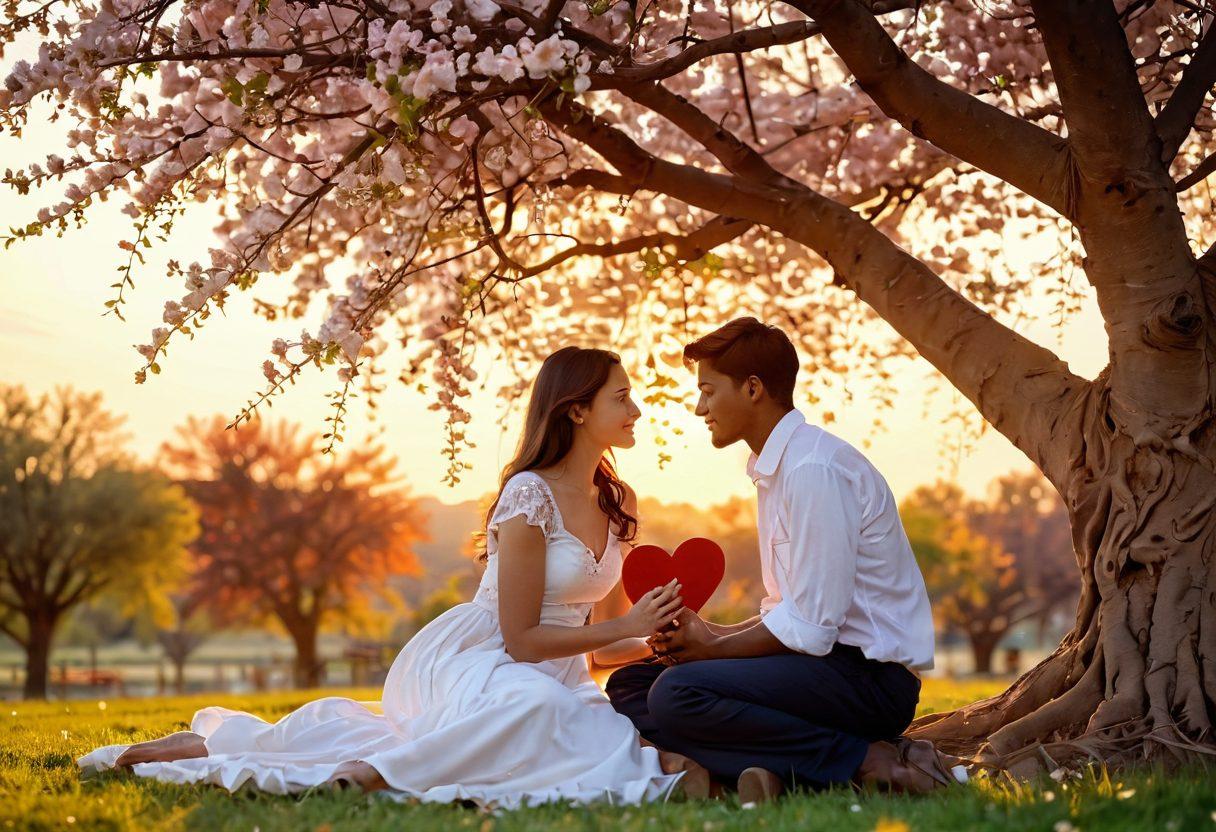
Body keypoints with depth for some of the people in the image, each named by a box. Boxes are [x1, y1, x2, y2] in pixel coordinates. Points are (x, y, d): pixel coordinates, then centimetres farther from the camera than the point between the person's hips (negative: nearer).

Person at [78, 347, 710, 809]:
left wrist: (659, 642, -2)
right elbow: (521, 638, -15)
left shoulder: (619, 502, 10)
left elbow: (597, 634, 15)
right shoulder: (530, 495, -15)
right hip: (473, 661, -9)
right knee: (529, 708, -39)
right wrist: (625, 627, -14)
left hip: (556, 673, 9)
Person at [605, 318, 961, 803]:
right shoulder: (774, 469, 15)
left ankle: (866, 761, -17)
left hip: (869, 674, -10)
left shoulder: (814, 468, -16)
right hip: (829, 660, 10)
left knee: (674, 694, -27)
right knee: (628, 686, 5)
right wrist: (711, 634, 4)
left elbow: (810, 624, -19)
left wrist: (715, 648, -7)